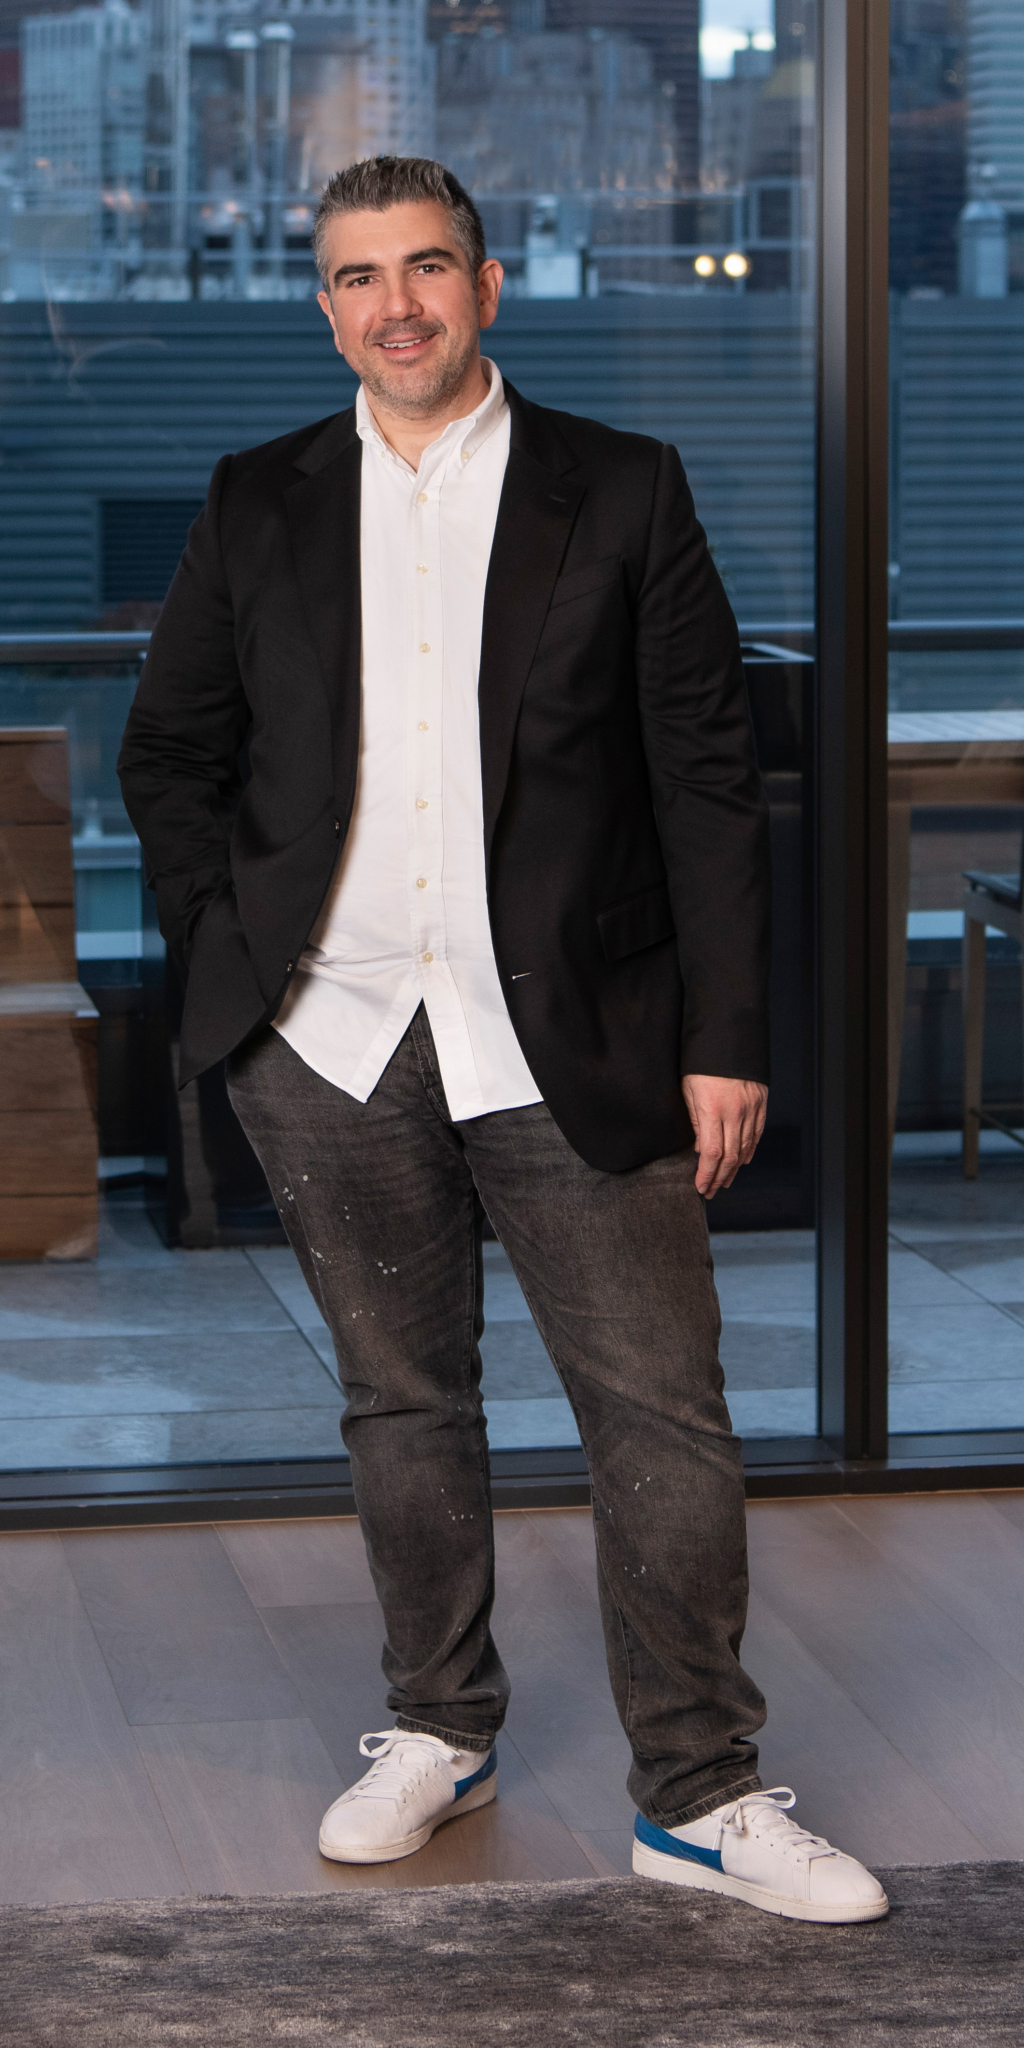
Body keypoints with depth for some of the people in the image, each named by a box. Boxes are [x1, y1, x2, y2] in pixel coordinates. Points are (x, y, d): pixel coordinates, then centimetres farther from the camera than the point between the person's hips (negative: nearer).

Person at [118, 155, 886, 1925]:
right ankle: (439, 1731, 29)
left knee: (663, 1418, -1)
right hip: (332, 1046, 2)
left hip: (572, 1048, -2)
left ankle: (699, 1794, 9)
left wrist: (725, 1039, -5)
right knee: (400, 1401, 13)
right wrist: (229, 952, 3)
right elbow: (169, 756, 16)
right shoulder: (259, 508, 8)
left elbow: (708, 781, -1)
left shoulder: (622, 496, 1)